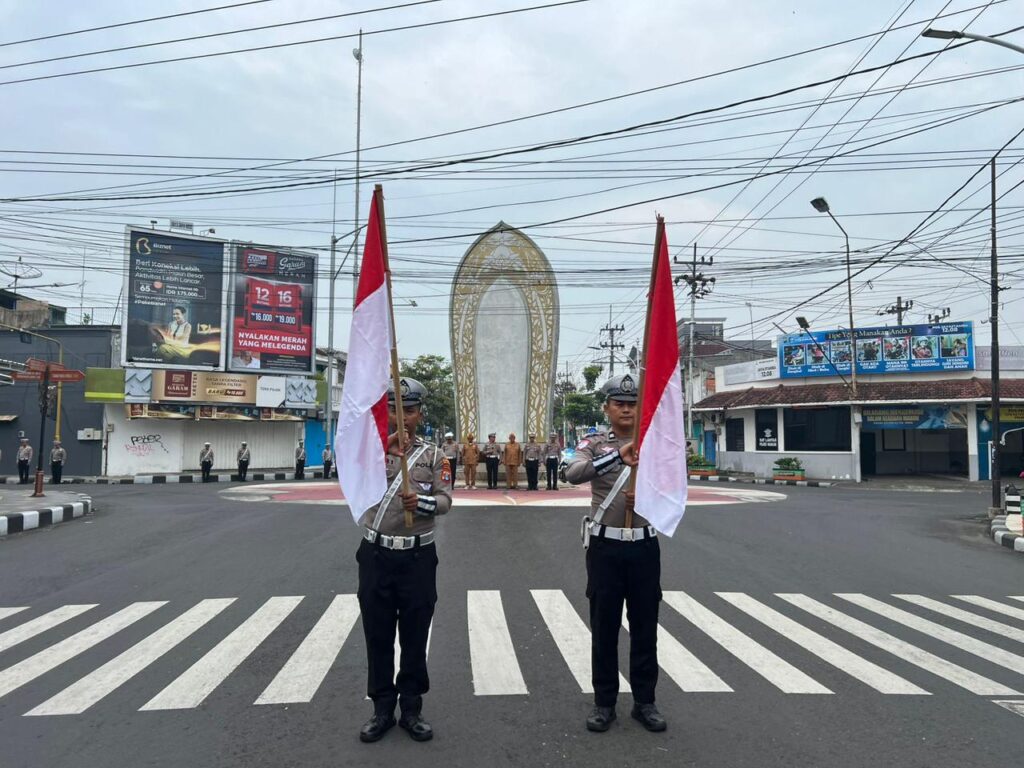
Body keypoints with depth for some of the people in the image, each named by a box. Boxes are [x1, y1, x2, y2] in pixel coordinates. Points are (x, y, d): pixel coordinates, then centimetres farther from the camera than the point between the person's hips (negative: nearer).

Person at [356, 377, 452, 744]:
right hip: (376, 555, 0)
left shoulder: (434, 455, 3)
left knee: (415, 636, 9)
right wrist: (386, 447, -30)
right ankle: (382, 709, 24)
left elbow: (445, 500, -5)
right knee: (377, 635, 9)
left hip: (418, 557, 0)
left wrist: (423, 502, -27)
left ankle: (411, 708, 23)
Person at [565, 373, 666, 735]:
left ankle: (645, 701, 24)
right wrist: (617, 456, -37)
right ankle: (604, 703, 20)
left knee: (645, 627, 10)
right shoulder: (593, 445, -2)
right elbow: (573, 474, -23)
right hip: (605, 546, -2)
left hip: (644, 545, 2)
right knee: (604, 627, 7)